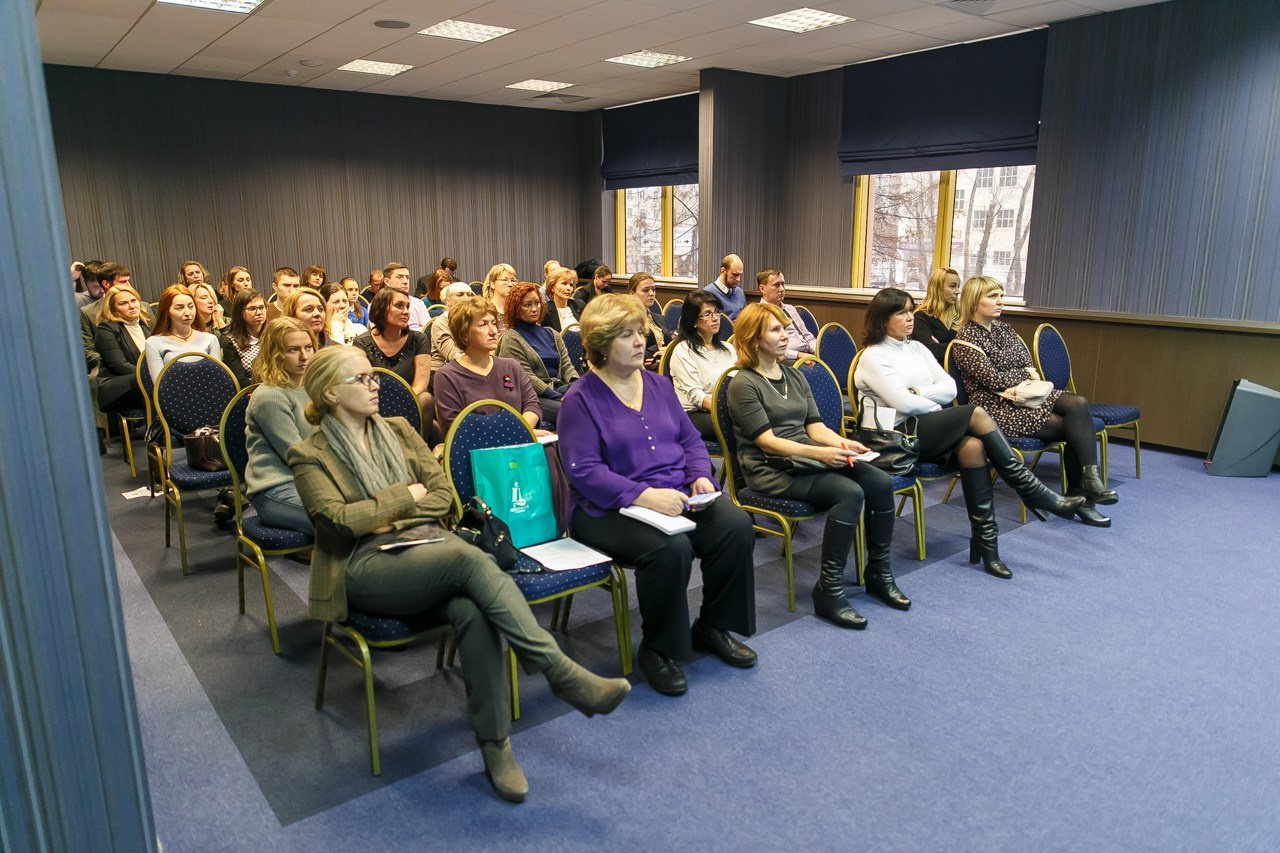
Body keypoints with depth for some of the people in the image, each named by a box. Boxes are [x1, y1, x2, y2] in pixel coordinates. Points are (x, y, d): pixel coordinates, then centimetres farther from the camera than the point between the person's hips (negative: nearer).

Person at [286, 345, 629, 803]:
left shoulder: (398, 430, 19)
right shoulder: (309, 454, 6)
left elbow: (443, 494, 11)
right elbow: (337, 520, -9)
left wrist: (387, 519, -3)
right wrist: (406, 495, -2)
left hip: (425, 544, 4)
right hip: (365, 568, -4)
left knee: (472, 611, -32)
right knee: (470, 558, -34)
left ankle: (494, 745, -23)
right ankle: (561, 672, -34)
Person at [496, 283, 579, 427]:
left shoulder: (552, 334, 23)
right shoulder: (511, 339, 3)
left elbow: (566, 366, 17)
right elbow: (526, 378, -7)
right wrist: (559, 398, -16)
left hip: (559, 388, 6)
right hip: (535, 397, -6)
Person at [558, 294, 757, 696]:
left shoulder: (658, 384, 14)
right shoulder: (580, 399, -6)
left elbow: (690, 439, 17)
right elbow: (584, 471, -15)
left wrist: (700, 476, -5)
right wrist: (644, 495, -26)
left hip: (679, 495, 6)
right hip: (609, 509, -6)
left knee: (736, 527, -19)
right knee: (671, 547, -34)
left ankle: (713, 627, 4)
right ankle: (657, 649, -8)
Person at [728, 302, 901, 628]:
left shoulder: (794, 375, 17)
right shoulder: (744, 384, -7)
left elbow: (815, 426, 12)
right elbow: (767, 441, -15)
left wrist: (843, 442, -10)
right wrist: (819, 453, -27)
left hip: (809, 458, 7)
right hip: (772, 470, -7)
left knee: (881, 482, -13)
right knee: (849, 493, -29)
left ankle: (879, 572, 2)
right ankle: (829, 590, -21)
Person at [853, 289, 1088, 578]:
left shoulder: (917, 348, 17)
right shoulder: (873, 356, -5)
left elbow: (950, 388, 7)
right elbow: (903, 403, -16)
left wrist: (918, 392, -8)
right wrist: (936, 404, -2)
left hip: (930, 430, 6)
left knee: (972, 445, -28)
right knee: (976, 414, -25)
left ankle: (985, 541, -28)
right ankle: (1033, 492, -19)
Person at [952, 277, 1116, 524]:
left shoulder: (1004, 328, 14)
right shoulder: (966, 339, -9)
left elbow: (1028, 363, 12)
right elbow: (993, 379, -15)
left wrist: (1019, 380, -10)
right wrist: (1026, 373, -2)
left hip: (1022, 394, 7)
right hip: (997, 407, -7)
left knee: (1079, 404, -20)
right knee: (1075, 425, -18)